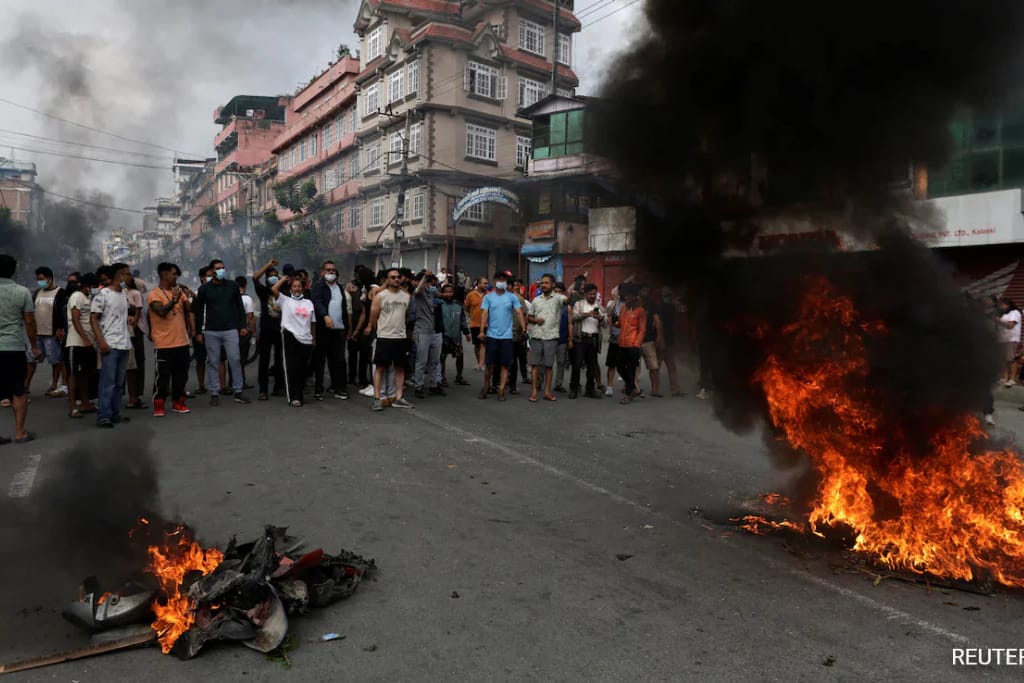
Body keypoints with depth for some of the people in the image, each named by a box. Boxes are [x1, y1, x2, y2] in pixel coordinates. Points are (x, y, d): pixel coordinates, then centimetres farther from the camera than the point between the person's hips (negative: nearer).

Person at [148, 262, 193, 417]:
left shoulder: (179, 291, 11)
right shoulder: (154, 294, -4)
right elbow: (161, 311, -20)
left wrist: (190, 297, -11)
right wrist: (174, 300, -28)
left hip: (181, 341, 5)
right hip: (164, 344, -5)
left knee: (181, 375, 10)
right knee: (163, 375, 0)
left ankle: (178, 403, 21)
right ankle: (159, 405, 10)